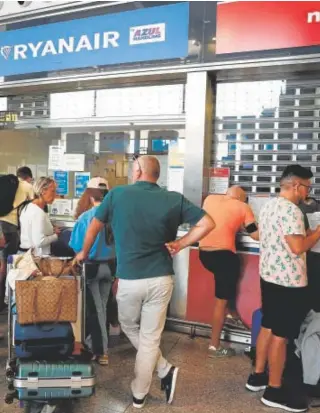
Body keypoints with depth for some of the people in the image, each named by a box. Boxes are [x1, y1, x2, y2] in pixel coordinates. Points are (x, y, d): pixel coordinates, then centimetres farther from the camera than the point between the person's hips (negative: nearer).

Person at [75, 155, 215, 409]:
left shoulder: (117, 194, -3)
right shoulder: (174, 199, -2)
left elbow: (94, 227, 9)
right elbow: (208, 223, -5)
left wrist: (84, 253, 26)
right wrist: (180, 244, 0)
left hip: (129, 280, -1)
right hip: (161, 279, 1)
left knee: (130, 328, 24)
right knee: (150, 338, 13)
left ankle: (165, 370, 21)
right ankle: (139, 394, 22)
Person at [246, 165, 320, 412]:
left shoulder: (268, 206, 10)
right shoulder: (290, 210, -20)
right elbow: (297, 248, -25)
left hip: (269, 275, 10)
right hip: (288, 281, -9)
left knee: (268, 327, 18)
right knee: (281, 335, 0)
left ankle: (258, 376, 30)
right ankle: (274, 391, 11)